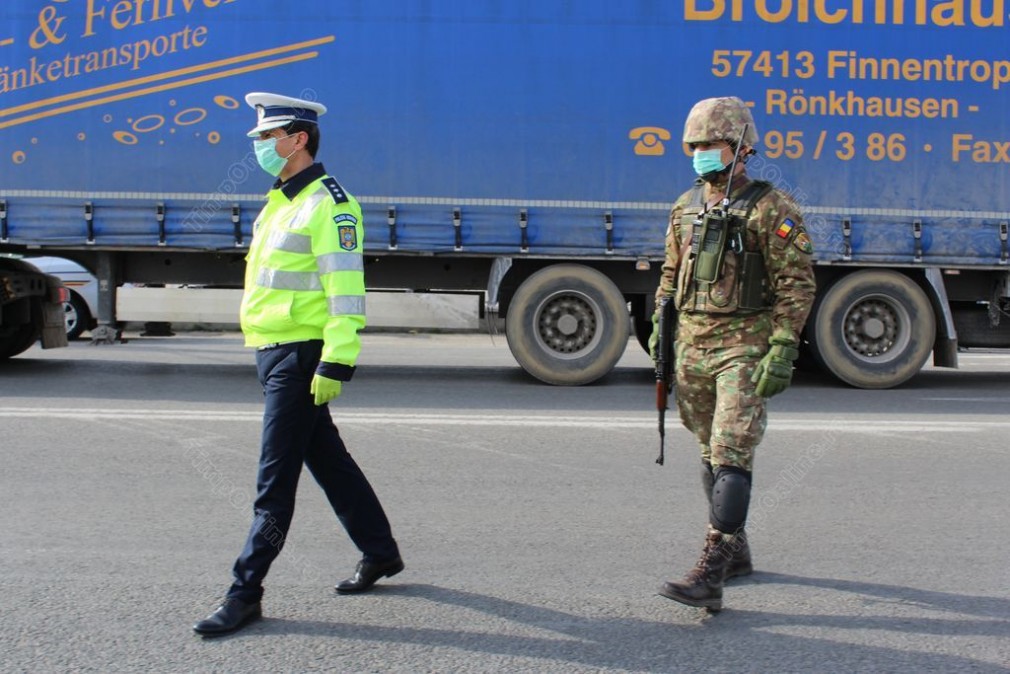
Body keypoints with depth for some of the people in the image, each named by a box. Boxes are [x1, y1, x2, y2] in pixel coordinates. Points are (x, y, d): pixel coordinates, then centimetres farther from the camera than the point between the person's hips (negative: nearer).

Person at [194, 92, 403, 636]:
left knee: (275, 478, -4)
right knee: (326, 459, 17)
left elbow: (347, 291, -20)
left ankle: (246, 591, 4)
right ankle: (380, 553, 30)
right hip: (275, 351, 10)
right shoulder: (281, 201, 17)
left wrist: (335, 365, -24)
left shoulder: (328, 204, -14)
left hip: (300, 355, -10)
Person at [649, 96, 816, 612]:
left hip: (744, 346, -7)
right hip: (692, 344, 7)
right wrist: (659, 330, 13)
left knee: (731, 455, -12)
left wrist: (782, 351, -16)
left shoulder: (771, 209, -7)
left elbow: (798, 284, -10)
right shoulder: (686, 207, 12)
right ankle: (735, 549, 29)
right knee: (710, 453, 14)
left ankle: (710, 573, -15)